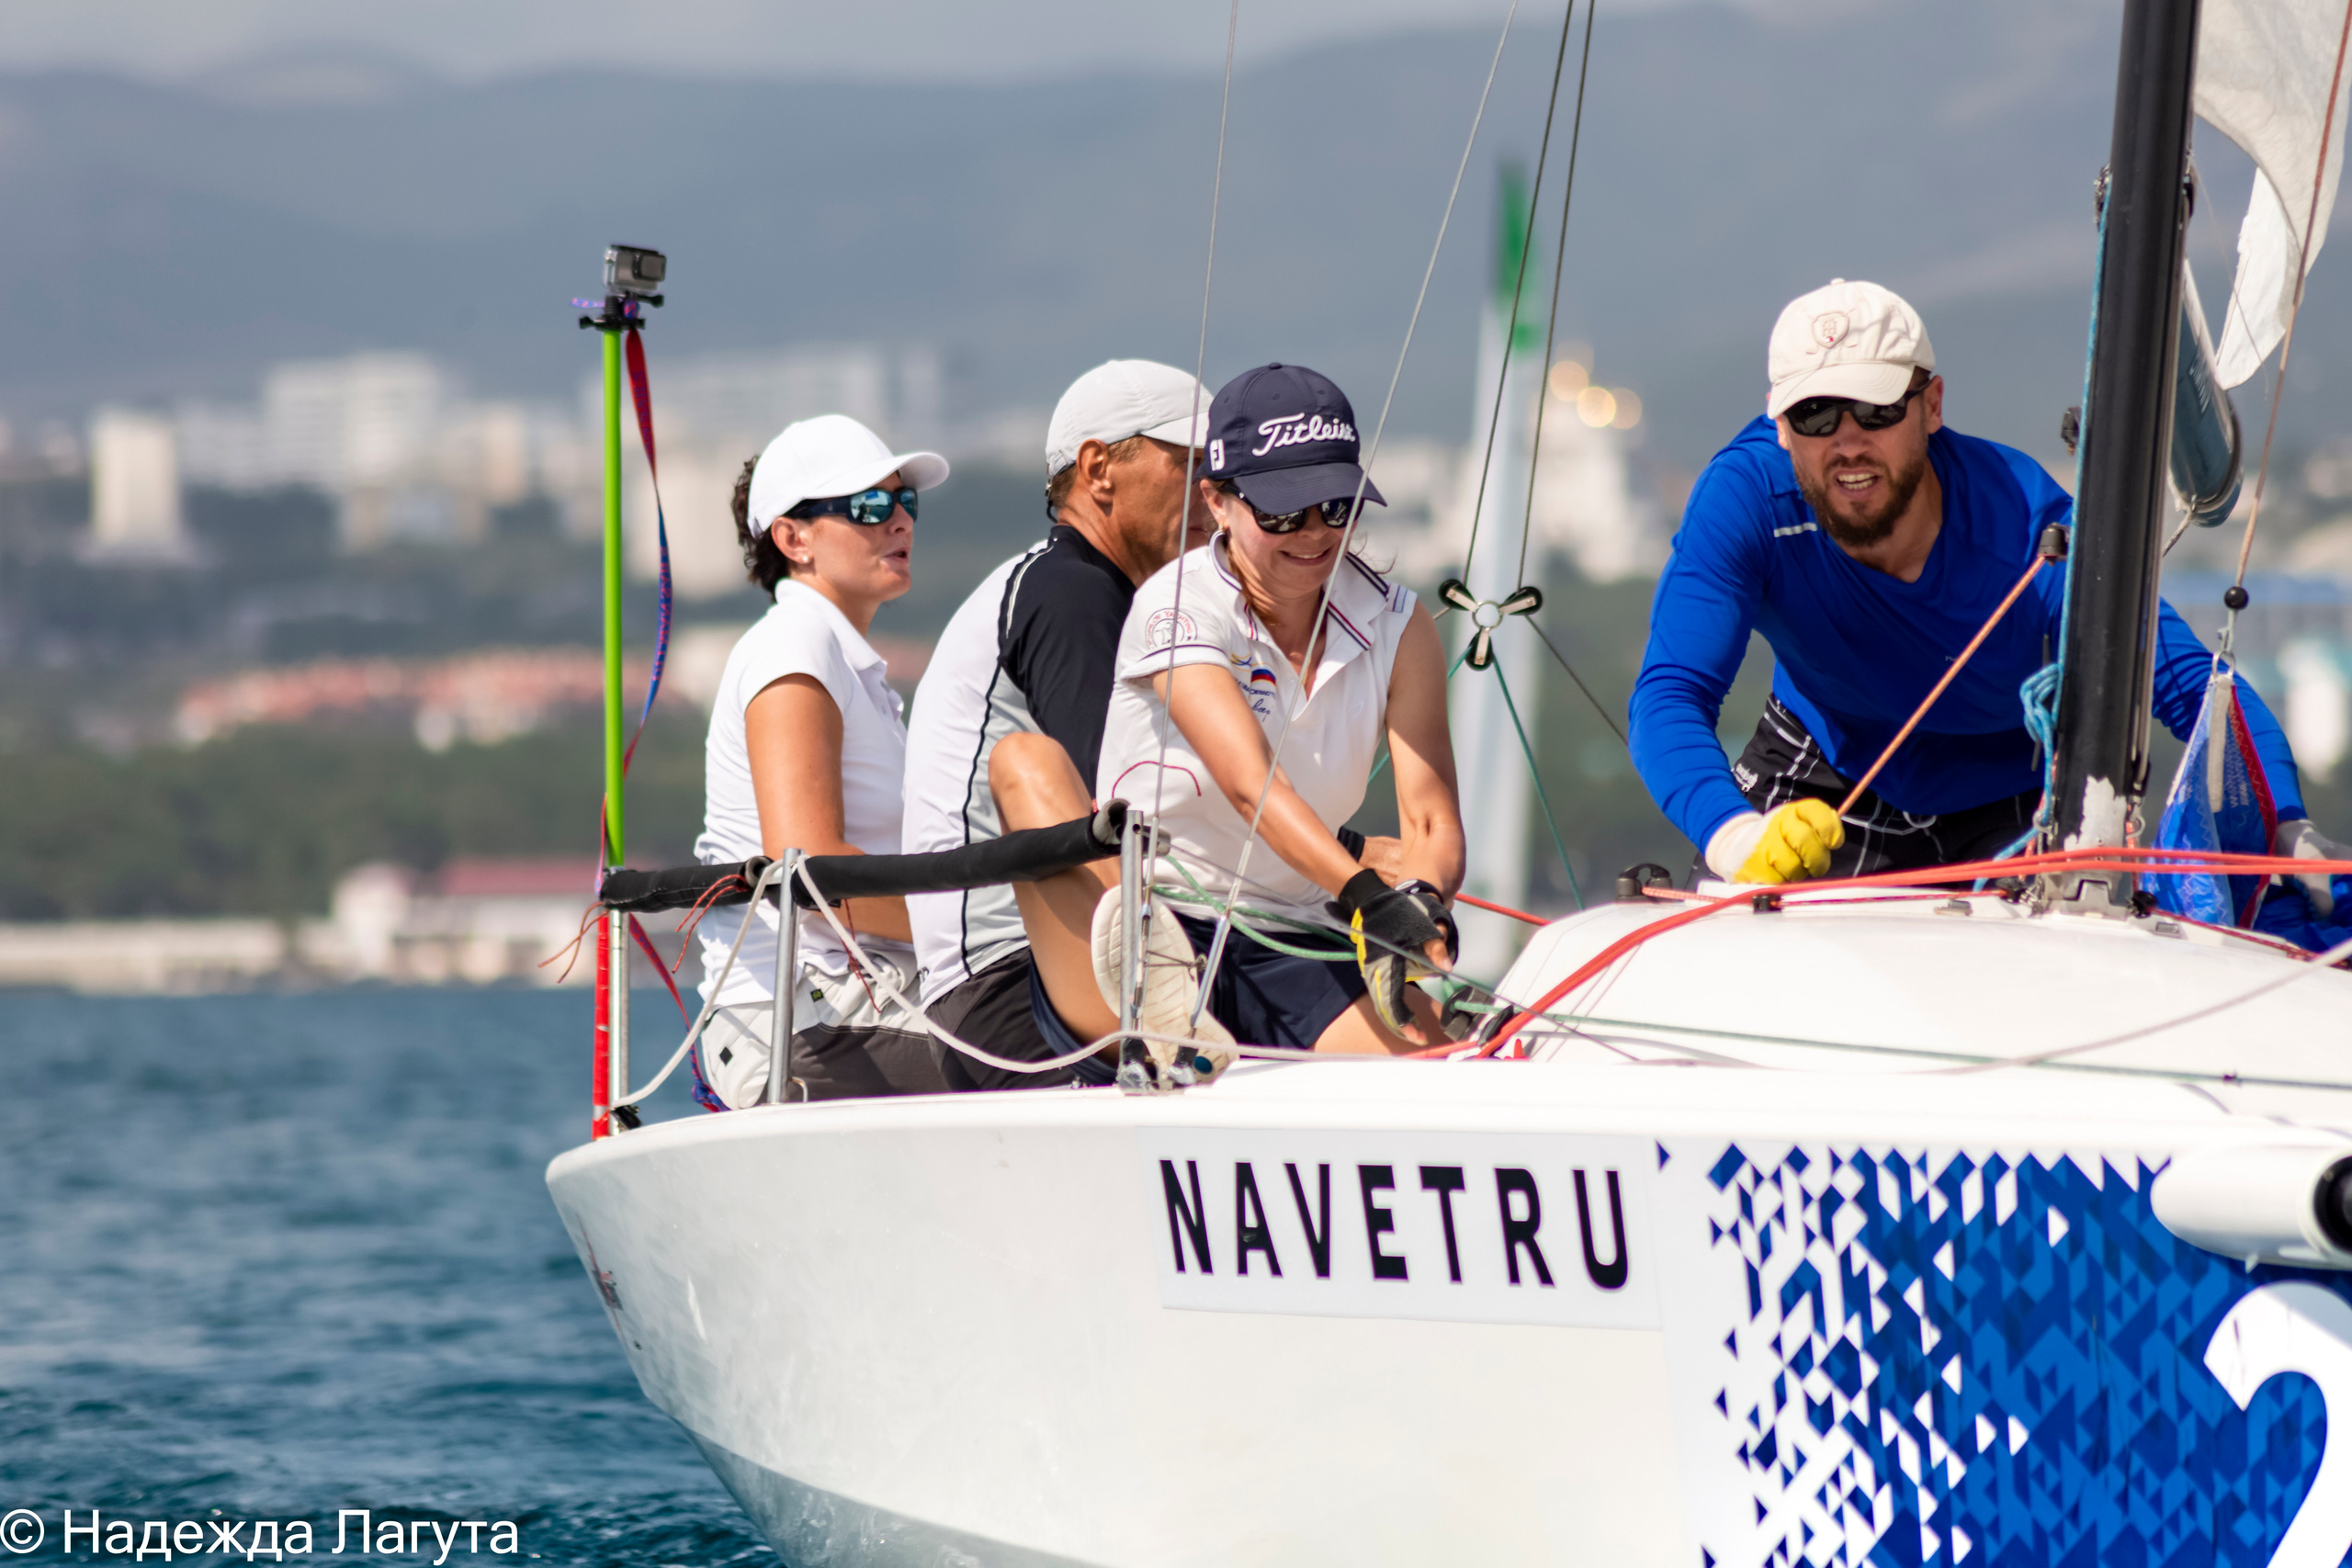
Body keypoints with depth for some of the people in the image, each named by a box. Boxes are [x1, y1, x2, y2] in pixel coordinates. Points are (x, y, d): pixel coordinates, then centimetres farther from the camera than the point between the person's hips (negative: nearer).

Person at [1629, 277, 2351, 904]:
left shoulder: (2029, 533, -31)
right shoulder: (1745, 495, -29)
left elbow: (2194, 683, -33)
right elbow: (1671, 696, -35)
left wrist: (2286, 829, -53)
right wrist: (1736, 837, -57)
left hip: (2005, 803, -1)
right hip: (1821, 778, 1)